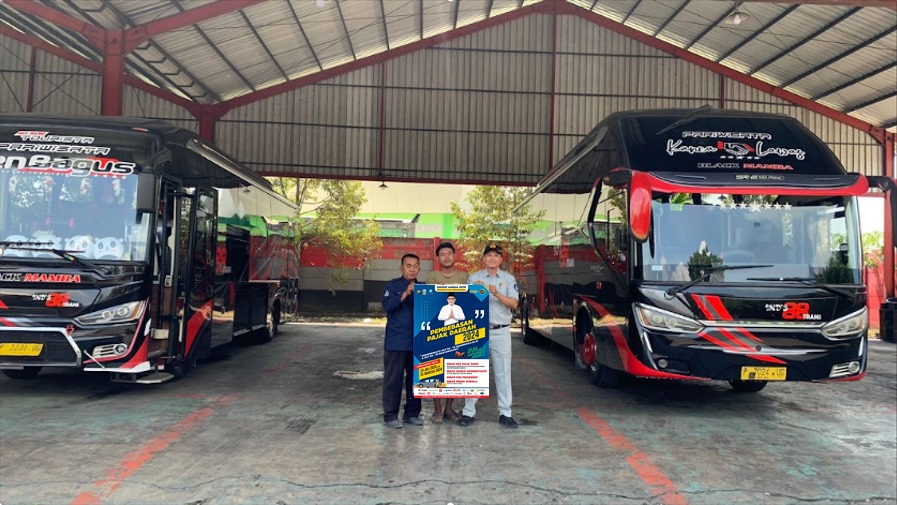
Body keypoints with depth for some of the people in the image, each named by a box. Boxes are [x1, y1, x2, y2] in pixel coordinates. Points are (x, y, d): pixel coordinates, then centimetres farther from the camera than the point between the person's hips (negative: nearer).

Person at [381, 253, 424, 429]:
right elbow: (387, 305, -17)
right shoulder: (394, 285, -2)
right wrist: (406, 294, -28)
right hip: (396, 341, -4)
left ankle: (412, 413, 21)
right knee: (393, 379, 0)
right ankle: (390, 415, 9)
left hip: (417, 341, 5)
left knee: (415, 379, 10)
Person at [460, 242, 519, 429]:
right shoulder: (474, 278, 7)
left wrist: (497, 294, -20)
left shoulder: (509, 279, 6)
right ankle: (469, 412, 8)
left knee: (503, 373, 2)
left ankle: (505, 413, 9)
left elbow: (514, 304, -5)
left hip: (501, 331, 0)